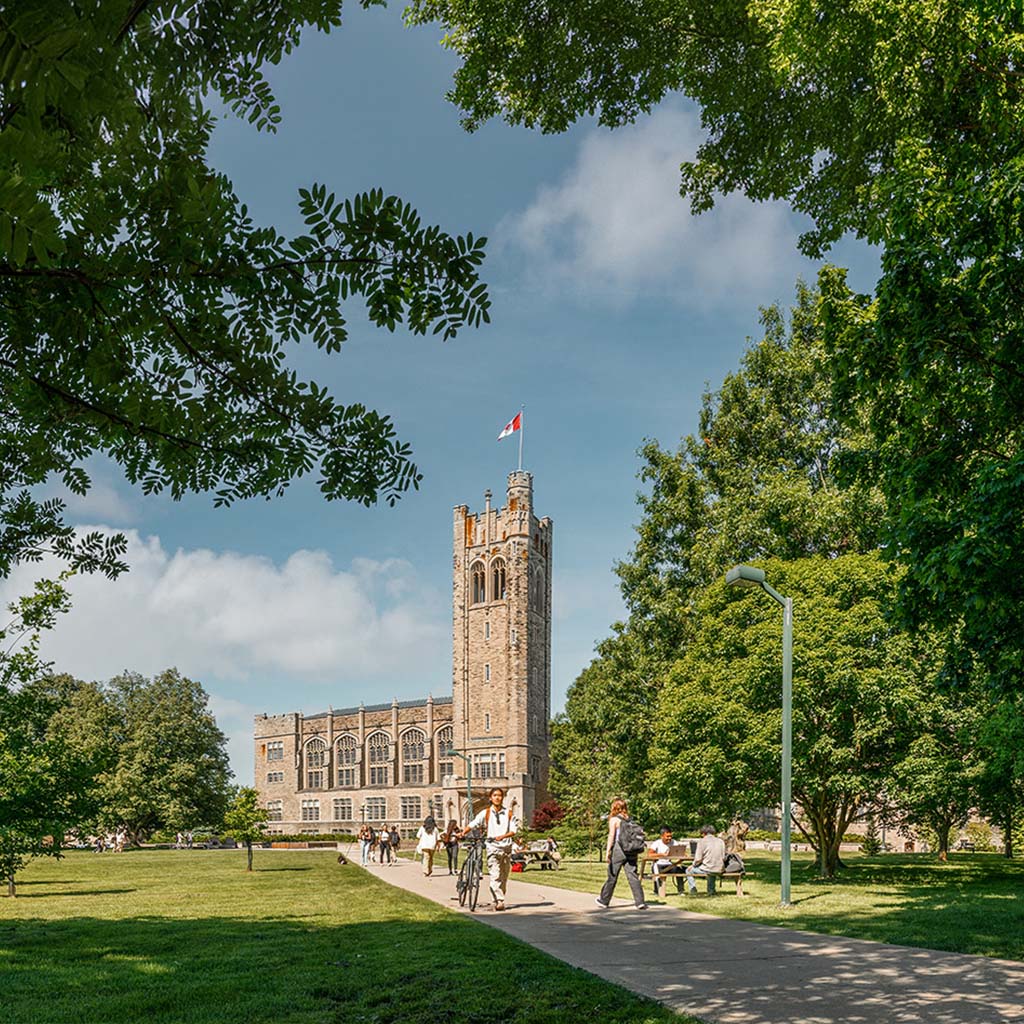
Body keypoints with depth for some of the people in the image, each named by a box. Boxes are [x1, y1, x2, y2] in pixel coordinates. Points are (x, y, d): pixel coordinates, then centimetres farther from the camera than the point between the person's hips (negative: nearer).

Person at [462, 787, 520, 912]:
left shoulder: (508, 814, 7)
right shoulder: (486, 813, 5)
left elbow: (514, 830, 0)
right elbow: (473, 824, 0)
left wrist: (503, 836, -18)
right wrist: (463, 832, -15)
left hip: (506, 847, 2)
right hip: (492, 847, -2)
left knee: (504, 877, 9)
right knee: (495, 876, -13)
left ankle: (500, 899, 23)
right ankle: (499, 901, -18)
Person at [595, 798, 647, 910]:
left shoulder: (614, 819, -3)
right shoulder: (630, 819, 11)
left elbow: (611, 835, -10)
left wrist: (608, 851, -11)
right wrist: (636, 851, 16)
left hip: (618, 850, -4)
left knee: (612, 876, 6)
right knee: (633, 876, 2)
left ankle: (604, 901, 19)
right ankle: (640, 902, -8)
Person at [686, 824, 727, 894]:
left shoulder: (702, 841, -7)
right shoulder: (720, 841, 6)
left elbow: (698, 859, -11)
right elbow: (723, 858, 6)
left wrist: (693, 865, 7)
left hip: (706, 869, -5)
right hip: (719, 871, 5)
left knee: (688, 871, 21)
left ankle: (693, 890, 10)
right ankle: (711, 891, 39)